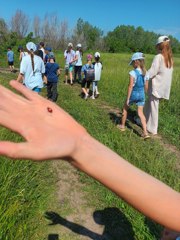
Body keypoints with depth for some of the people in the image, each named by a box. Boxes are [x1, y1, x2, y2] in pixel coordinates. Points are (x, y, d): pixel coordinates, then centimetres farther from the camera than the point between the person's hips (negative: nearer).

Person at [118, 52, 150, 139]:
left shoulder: (133, 72, -16)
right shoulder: (145, 73, 2)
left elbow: (130, 86, -19)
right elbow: (146, 87, 7)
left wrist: (127, 98, -14)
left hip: (133, 94, -5)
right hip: (142, 95, 5)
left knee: (125, 108, 19)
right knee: (140, 113, 8)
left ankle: (122, 126, 32)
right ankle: (145, 132, -1)